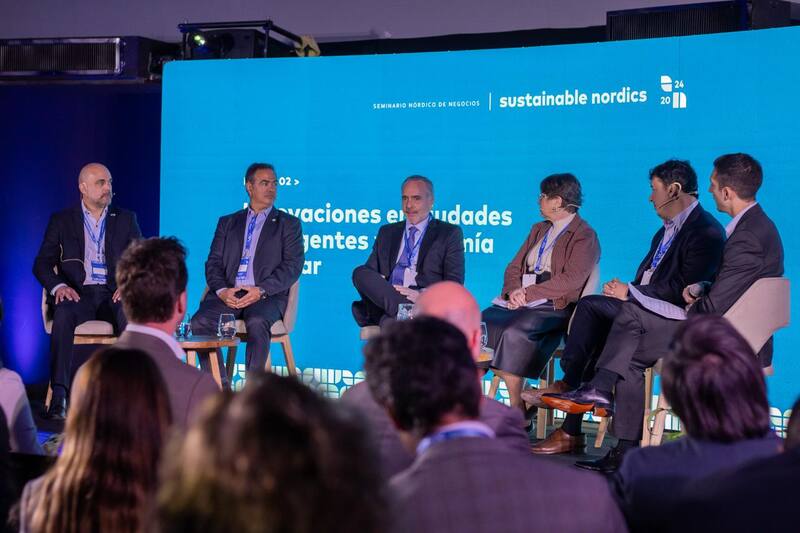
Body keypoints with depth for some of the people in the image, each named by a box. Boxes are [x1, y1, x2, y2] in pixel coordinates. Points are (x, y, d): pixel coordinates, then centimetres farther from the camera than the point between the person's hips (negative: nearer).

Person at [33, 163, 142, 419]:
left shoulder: (126, 220, 17)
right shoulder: (61, 220, 13)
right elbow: (42, 263, 7)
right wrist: (59, 286, -13)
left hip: (113, 294, 1)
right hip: (78, 294, -1)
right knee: (63, 314, -36)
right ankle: (59, 395, -38)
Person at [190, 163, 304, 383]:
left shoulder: (288, 224, 15)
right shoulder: (227, 222, 23)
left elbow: (292, 266, 1)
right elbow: (213, 263, 14)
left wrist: (261, 291, -14)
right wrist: (221, 290, -9)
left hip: (267, 296, -3)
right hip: (228, 295, 3)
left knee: (257, 323, -36)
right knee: (199, 323, -26)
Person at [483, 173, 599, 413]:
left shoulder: (585, 236, -1)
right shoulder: (539, 229, 24)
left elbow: (572, 279, -14)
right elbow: (514, 267, 18)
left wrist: (528, 293, -17)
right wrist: (513, 291, -5)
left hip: (555, 306, -7)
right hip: (519, 301, 7)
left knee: (513, 331, -34)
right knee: (479, 324, -22)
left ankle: (516, 409, -26)